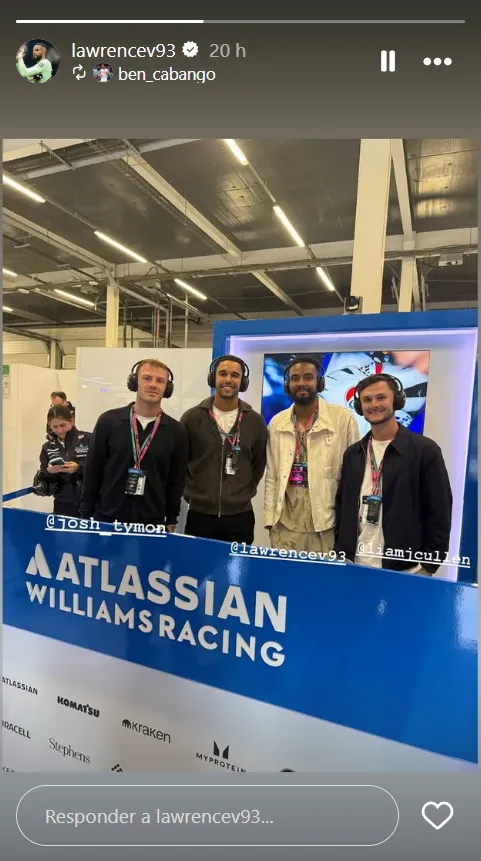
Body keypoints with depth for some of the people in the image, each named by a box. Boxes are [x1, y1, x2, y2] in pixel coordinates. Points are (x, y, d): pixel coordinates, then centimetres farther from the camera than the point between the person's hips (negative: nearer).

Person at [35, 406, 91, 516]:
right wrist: (48, 472, -13)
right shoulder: (48, 447, 8)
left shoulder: (88, 439, -6)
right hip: (63, 505, 3)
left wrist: (79, 468, -23)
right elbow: (41, 481, 7)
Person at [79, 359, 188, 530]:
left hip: (153, 524, 1)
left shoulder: (176, 431, -2)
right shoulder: (108, 420, -3)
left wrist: (171, 522, 4)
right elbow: (92, 472, 1)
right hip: (106, 520, 0)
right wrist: (86, 516, 0)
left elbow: (176, 482, 3)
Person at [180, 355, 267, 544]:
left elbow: (259, 464, 9)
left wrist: (244, 493, 5)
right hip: (199, 514, 0)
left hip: (240, 516, 1)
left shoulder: (255, 421, 1)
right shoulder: (192, 417, -2)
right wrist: (191, 493, 2)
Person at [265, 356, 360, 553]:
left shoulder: (343, 418, -5)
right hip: (286, 525, 3)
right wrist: (270, 520, 5)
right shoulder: (277, 423, 5)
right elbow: (272, 478, 9)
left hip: (328, 523, -3)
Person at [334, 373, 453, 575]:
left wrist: (428, 566, -8)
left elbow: (439, 513, -6)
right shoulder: (353, 453, 7)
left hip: (406, 570, -4)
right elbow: (342, 508, 10)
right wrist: (340, 556, 5)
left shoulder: (425, 450, -6)